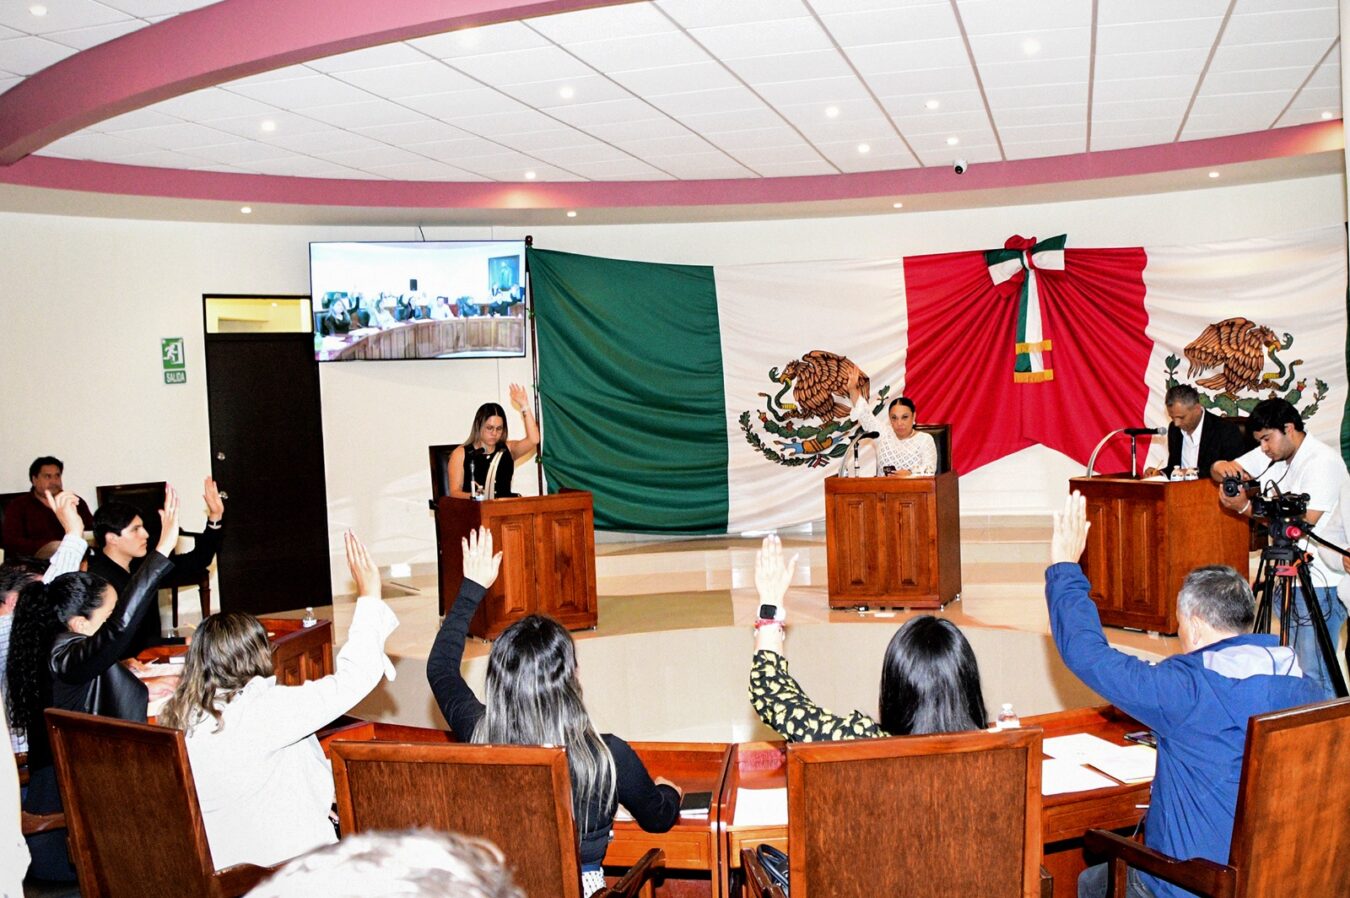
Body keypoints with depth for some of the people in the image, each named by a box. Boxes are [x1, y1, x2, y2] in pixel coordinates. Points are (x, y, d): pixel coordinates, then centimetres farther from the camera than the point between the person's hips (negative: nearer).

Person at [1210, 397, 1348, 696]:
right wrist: (1225, 468, -12)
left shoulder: (1323, 461, -14)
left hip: (1318, 582, -8)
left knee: (1315, 677, -6)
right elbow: (1218, 469, 12)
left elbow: (1303, 521, -21)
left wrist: (1246, 507, -20)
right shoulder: (1271, 455, 11)